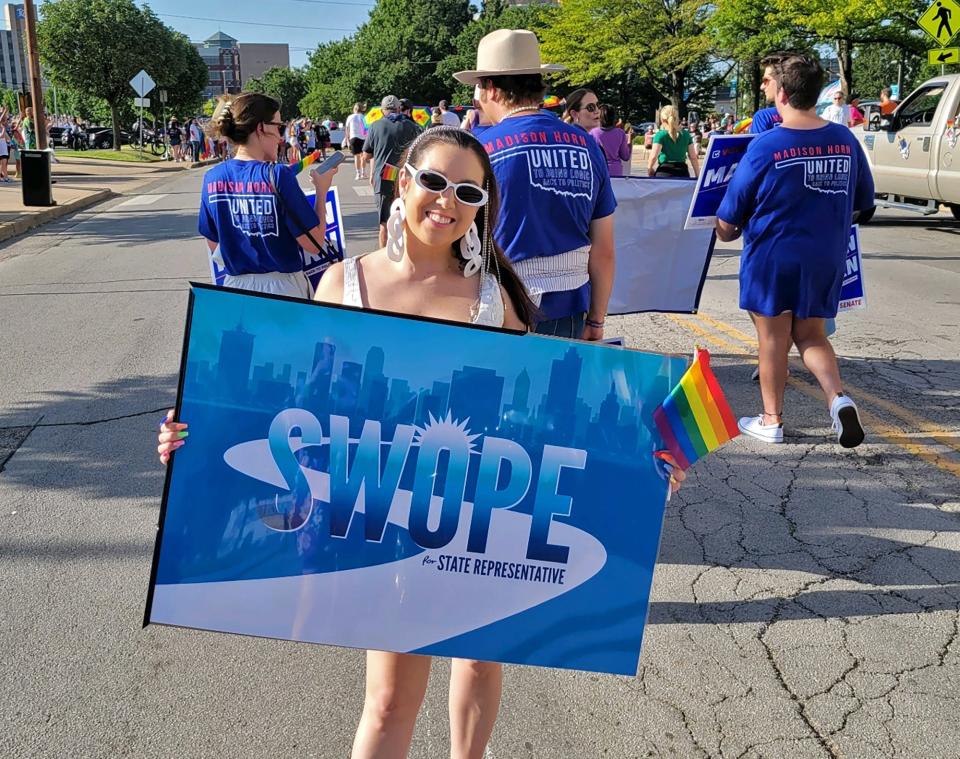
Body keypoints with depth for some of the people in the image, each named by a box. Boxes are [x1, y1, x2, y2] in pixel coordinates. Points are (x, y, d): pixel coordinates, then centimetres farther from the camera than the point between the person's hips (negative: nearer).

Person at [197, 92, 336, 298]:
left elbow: (214, 247, 6)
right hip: (282, 288, -4)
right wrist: (322, 190, -6)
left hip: (235, 287, 4)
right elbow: (314, 244, -16)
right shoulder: (278, 176, -16)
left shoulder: (212, 178, -2)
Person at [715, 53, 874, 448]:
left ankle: (771, 420, 19)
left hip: (773, 256, -4)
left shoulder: (765, 146, -15)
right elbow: (863, 200, 12)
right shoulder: (845, 140, -1)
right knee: (811, 335, 17)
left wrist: (726, 230, 13)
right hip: (826, 259, 4)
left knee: (773, 339, 9)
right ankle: (838, 398, -4)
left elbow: (729, 217, -9)